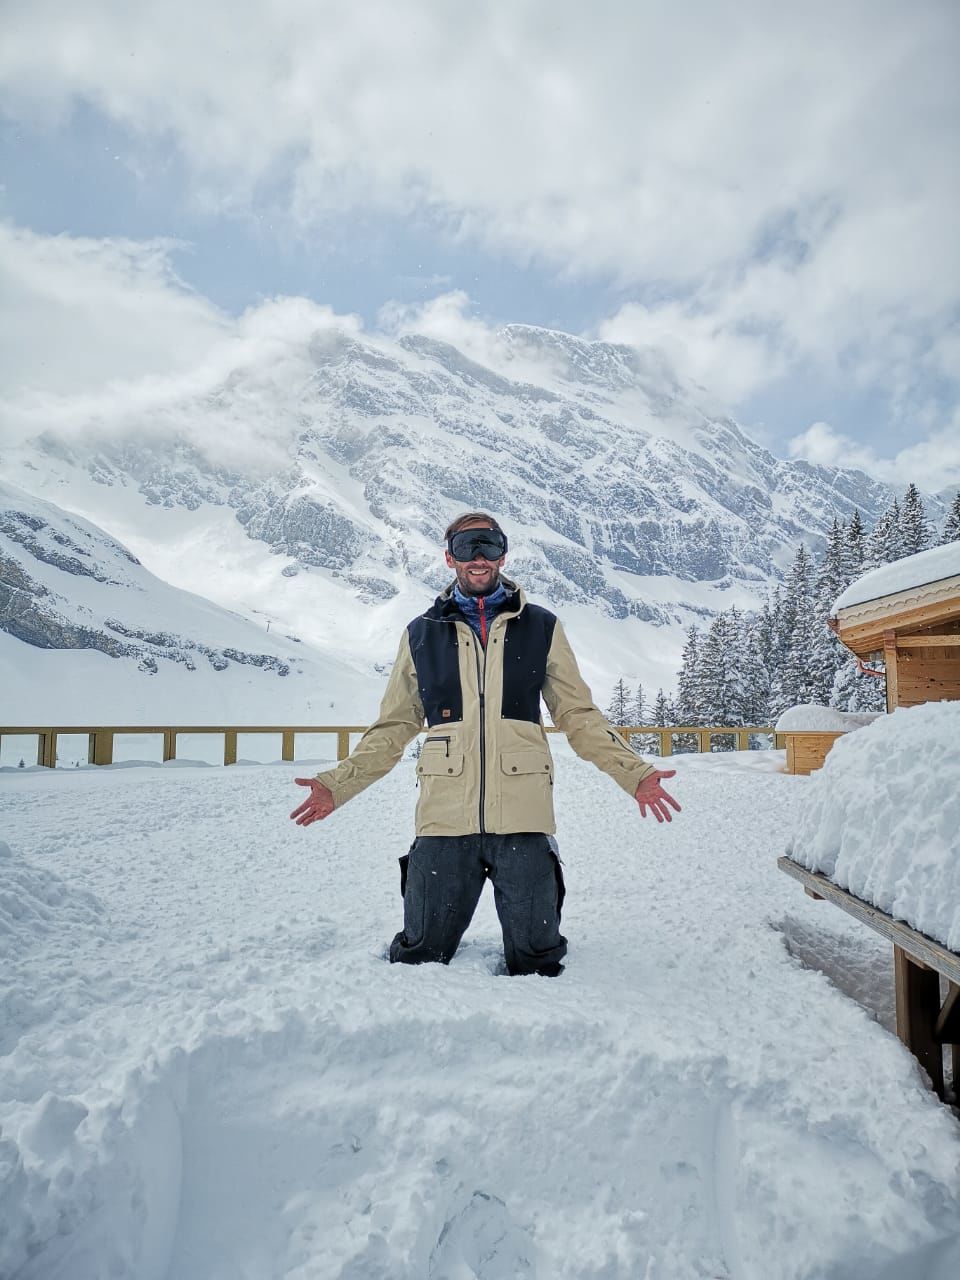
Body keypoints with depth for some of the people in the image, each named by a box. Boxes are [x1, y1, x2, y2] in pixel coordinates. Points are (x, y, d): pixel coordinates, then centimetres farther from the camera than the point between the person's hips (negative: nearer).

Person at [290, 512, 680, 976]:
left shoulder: (541, 627, 9)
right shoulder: (422, 633, 11)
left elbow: (579, 716, 10)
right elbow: (393, 727, 14)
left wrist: (636, 774, 0)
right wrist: (337, 784, 5)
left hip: (522, 817, 0)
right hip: (444, 818, 1)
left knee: (537, 967, 3)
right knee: (419, 961, 5)